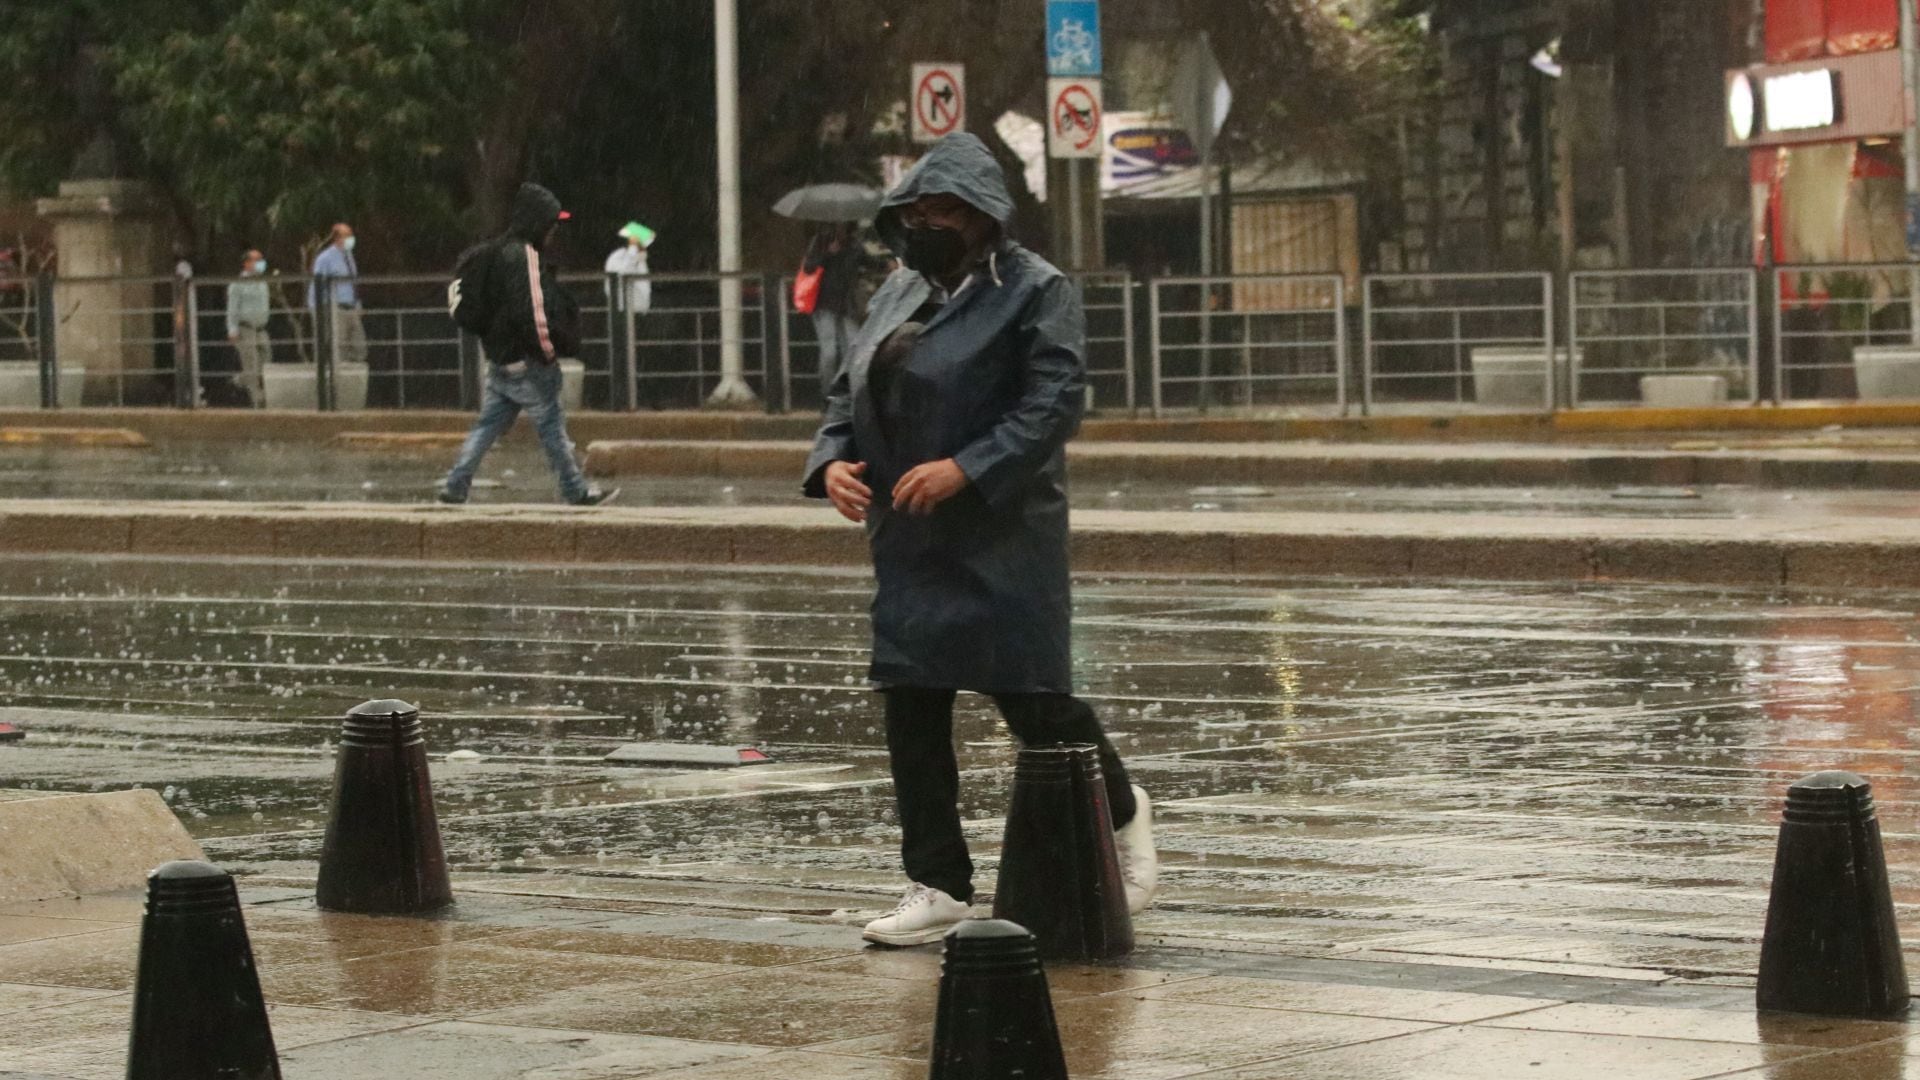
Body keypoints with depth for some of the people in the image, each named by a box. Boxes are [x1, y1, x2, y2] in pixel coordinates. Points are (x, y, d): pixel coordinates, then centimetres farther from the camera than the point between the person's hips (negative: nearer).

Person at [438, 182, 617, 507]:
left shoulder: (492, 254, 12)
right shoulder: (525, 258, -17)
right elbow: (534, 313, -24)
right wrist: (551, 351, -14)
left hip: (499, 361, 9)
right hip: (528, 364, -9)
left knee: (488, 425, 11)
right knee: (552, 425, 0)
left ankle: (455, 486, 7)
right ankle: (576, 490, 7)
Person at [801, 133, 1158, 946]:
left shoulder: (1034, 292, -6)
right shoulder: (901, 292, 16)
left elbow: (1053, 402, -16)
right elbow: (850, 392, 19)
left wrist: (966, 468, -24)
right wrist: (832, 461, -2)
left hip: (1003, 542, -7)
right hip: (910, 542, 7)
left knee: (1033, 701, -4)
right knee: (911, 710, 4)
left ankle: (1122, 814, 24)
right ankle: (937, 886, 12)